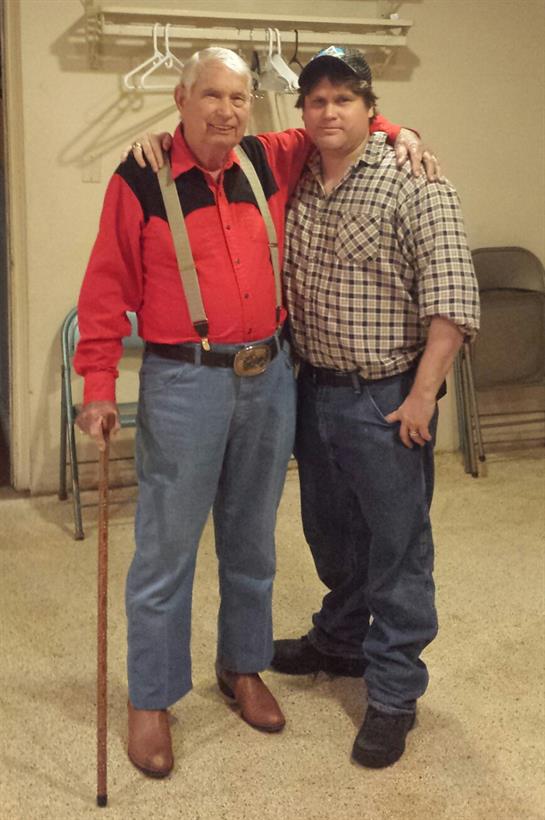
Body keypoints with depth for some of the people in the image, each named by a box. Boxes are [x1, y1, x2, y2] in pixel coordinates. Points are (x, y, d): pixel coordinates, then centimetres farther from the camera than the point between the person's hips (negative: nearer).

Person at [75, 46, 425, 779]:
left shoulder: (270, 162, 4)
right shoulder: (141, 179, -7)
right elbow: (107, 289, -6)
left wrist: (395, 133, 4)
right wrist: (98, 386, -10)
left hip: (269, 378, 5)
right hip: (183, 382, -4)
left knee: (252, 541, 17)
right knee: (166, 550, 3)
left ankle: (243, 668, 35)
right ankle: (150, 700, 18)